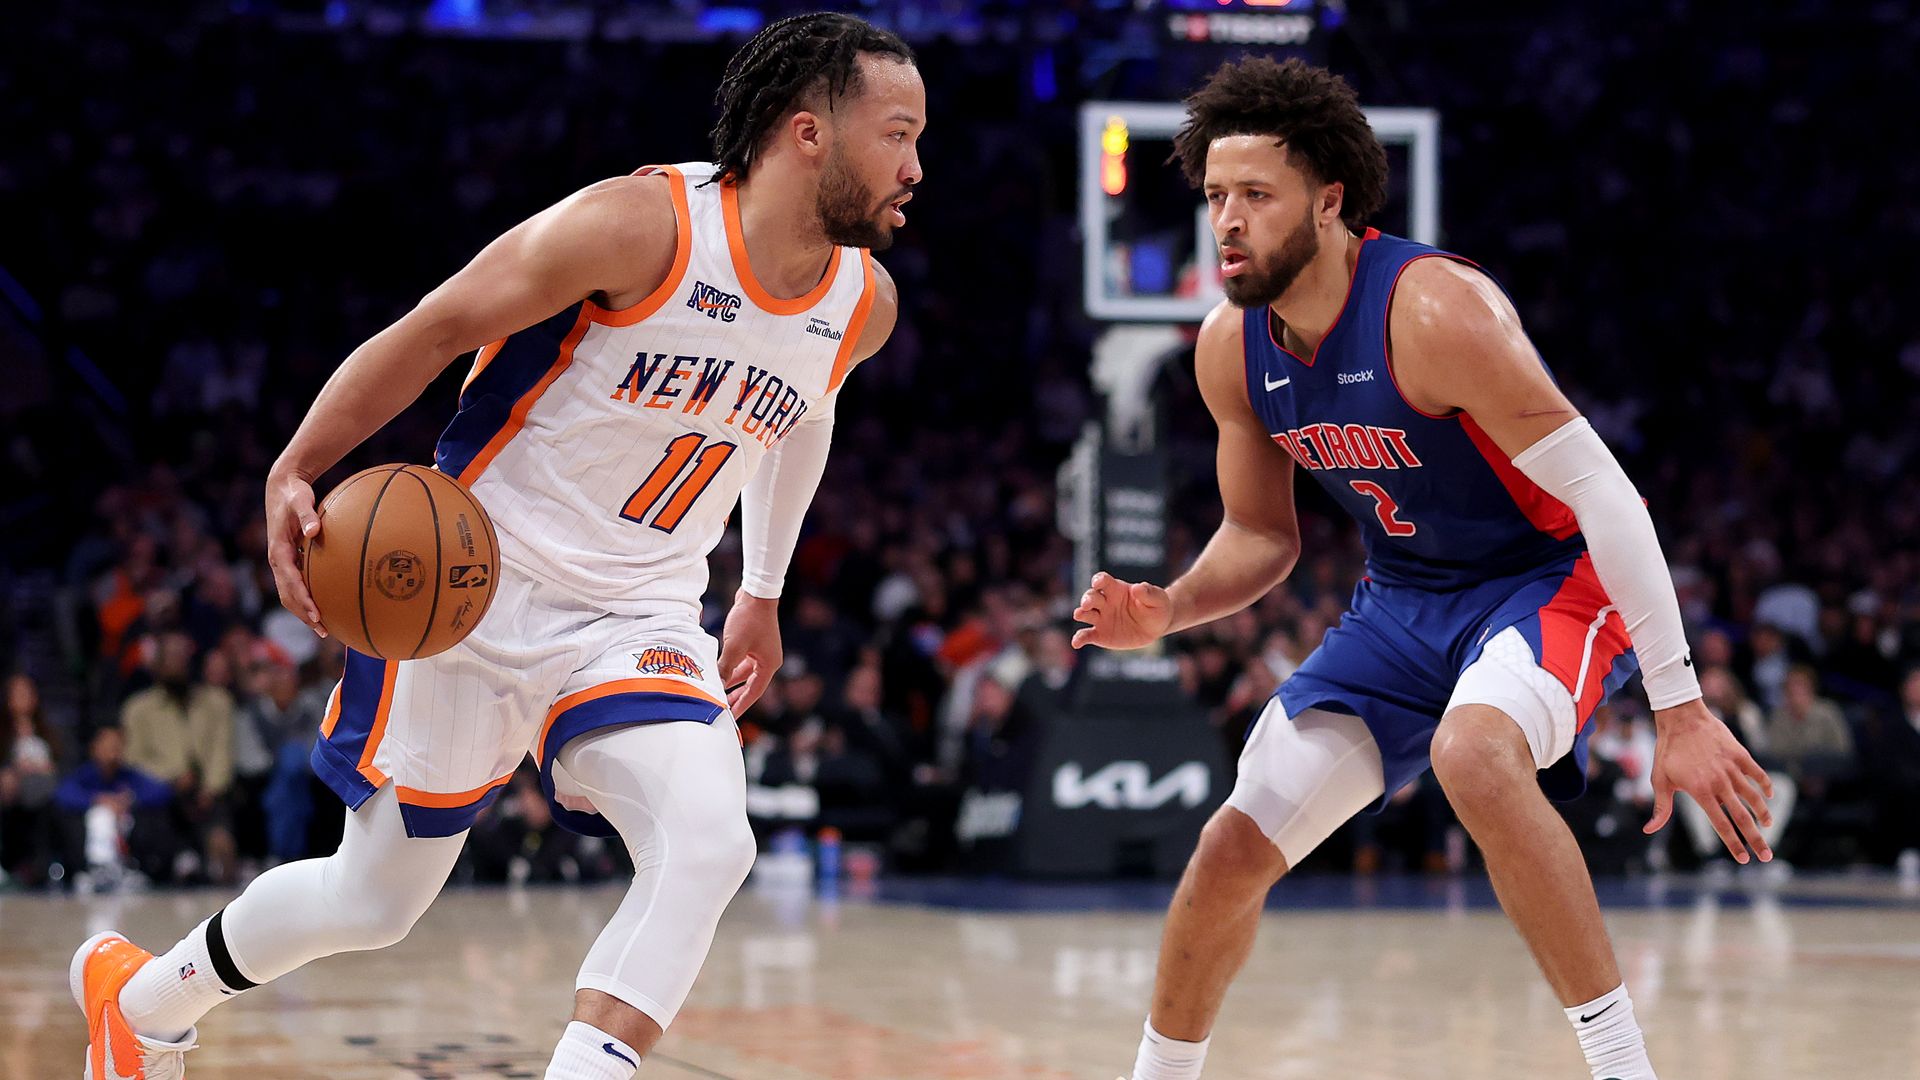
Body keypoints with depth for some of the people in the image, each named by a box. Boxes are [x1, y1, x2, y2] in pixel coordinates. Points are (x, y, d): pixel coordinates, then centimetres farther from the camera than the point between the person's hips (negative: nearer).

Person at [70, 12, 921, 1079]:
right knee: (375, 900, 10)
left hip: (641, 619, 4)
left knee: (711, 844, -26)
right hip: (481, 589, -4)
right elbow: (434, 330, -12)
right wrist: (296, 474, -18)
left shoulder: (862, 306, -2)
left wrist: (764, 592, 27)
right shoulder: (642, 225, -21)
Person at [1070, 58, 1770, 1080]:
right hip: (1403, 603, 7)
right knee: (1233, 850, 1)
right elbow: (1261, 536, 10)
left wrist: (1680, 710, -30)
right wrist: (1166, 610, -12)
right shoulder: (1231, 347, -5)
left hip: (1551, 577, -7)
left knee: (1471, 751, -39)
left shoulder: (1434, 309, -28)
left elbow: (1601, 491, -27)